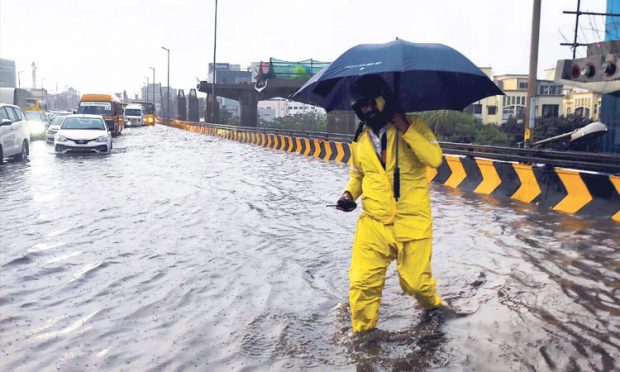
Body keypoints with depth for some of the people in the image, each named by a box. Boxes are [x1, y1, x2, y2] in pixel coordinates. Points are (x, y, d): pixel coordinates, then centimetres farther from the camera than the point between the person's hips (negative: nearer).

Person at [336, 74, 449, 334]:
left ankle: (431, 304, 43)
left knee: (416, 282, 8)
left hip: (412, 222, -3)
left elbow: (435, 158, -19)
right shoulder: (360, 138, 7)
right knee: (362, 283, -3)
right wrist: (349, 194, 1)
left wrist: (405, 129, -21)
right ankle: (362, 332, 19)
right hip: (373, 223, 3)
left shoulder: (414, 125, -4)